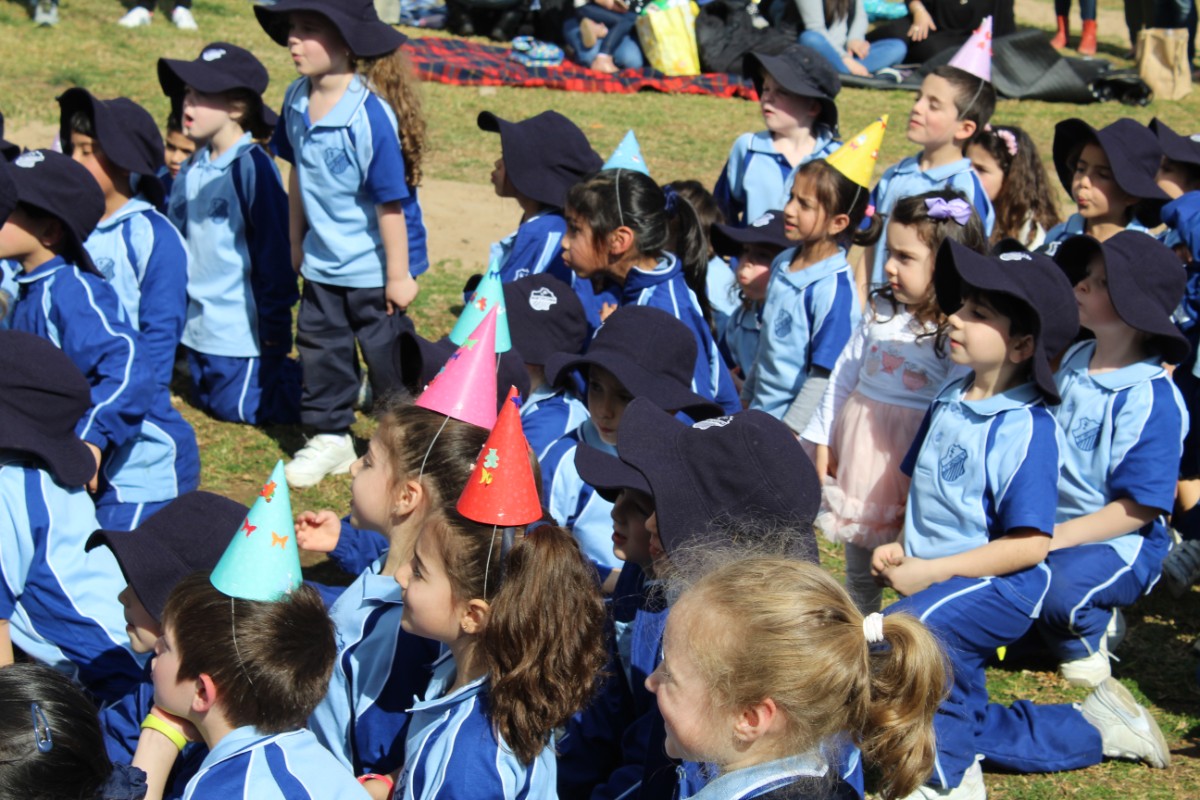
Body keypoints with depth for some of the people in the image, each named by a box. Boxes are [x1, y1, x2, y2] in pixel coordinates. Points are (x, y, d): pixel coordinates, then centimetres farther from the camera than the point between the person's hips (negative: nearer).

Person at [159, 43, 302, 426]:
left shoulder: (252, 167, -17)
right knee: (210, 401, 17)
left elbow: (274, 252, -17)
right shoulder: (192, 170, 6)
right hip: (199, 326, 9)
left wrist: (275, 332, -16)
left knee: (245, 407, -2)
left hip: (241, 329, -9)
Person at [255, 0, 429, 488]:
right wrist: (297, 243, 16)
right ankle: (329, 437, 30)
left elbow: (391, 200, -21)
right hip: (322, 262, 7)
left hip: (373, 268, -6)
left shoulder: (371, 114, -25)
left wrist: (398, 275, -17)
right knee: (320, 347, 15)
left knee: (386, 352, 7)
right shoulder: (297, 101, -4)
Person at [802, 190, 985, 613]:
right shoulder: (881, 311, 3)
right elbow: (844, 374, 11)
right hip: (858, 445, 7)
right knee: (858, 568, 20)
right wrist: (823, 440, 11)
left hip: (909, 452, -6)